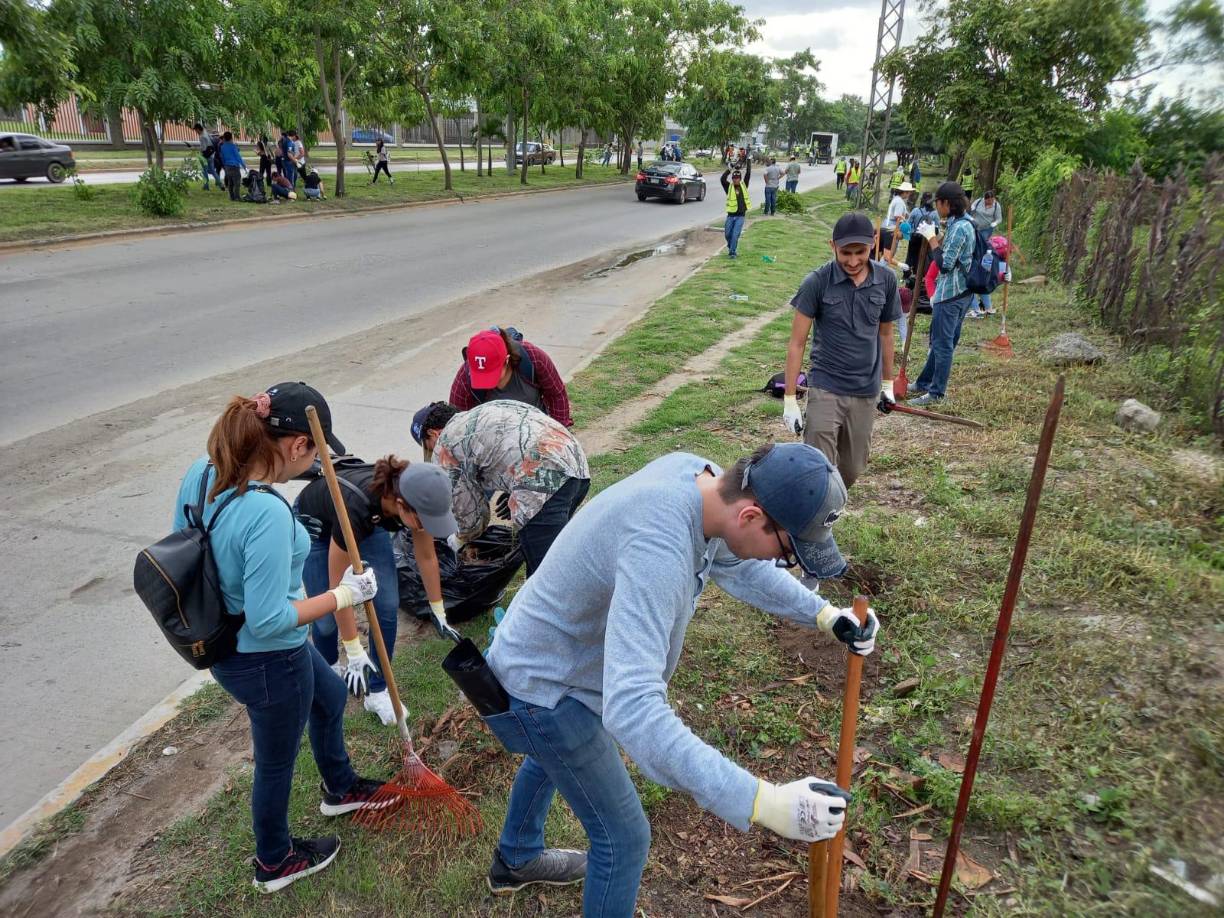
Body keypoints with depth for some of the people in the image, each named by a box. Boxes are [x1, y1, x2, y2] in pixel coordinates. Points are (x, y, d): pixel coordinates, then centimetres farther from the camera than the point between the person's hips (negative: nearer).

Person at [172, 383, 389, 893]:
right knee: (277, 762, 19)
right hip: (268, 663, -8)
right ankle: (275, 862, 48)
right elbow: (268, 619, -31)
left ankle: (339, 789, 57)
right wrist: (344, 595, -20)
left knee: (331, 695, 31)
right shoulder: (267, 514, -36)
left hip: (224, 643, 8)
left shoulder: (200, 475, -10)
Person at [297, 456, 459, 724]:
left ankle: (377, 691, 9)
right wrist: (354, 653, -29)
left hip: (370, 522, 4)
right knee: (327, 617, 0)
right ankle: (328, 669, 33)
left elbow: (427, 557, -11)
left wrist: (439, 614, -2)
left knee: (388, 605, -6)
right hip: (315, 526, -4)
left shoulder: (415, 496, -30)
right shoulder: (355, 508, -45)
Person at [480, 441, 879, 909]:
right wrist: (761, 802, -50)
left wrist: (822, 613, -9)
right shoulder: (657, 550, -42)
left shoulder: (701, 477, -16)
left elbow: (737, 563, 3)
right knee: (624, 838, 6)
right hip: (544, 692, -9)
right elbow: (631, 709, -48)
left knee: (551, 757, 35)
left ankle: (515, 861, 65)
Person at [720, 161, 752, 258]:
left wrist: (748, 162, 0)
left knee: (735, 234, -9)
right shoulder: (729, 187, 1)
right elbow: (722, 179, -13)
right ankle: (730, 247, 34)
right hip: (731, 215, 1)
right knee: (727, 234, 8)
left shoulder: (744, 185, 6)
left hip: (740, 215, -1)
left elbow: (748, 174, 1)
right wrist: (729, 169, -15)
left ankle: (732, 252, -3)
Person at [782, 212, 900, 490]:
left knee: (851, 470, 13)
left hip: (867, 393, 4)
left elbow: (885, 333, 13)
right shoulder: (817, 282, -11)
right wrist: (789, 399, -10)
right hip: (826, 390, -3)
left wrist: (887, 382, 19)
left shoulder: (886, 280, -1)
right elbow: (797, 342, -8)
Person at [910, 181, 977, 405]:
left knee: (942, 344, -1)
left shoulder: (959, 227, -20)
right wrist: (935, 237, 5)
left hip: (950, 294, -10)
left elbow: (945, 264, -22)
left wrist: (932, 238, -15)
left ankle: (936, 393, 9)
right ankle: (923, 383, 32)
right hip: (960, 292, 10)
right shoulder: (962, 223, 10)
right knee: (940, 340, 19)